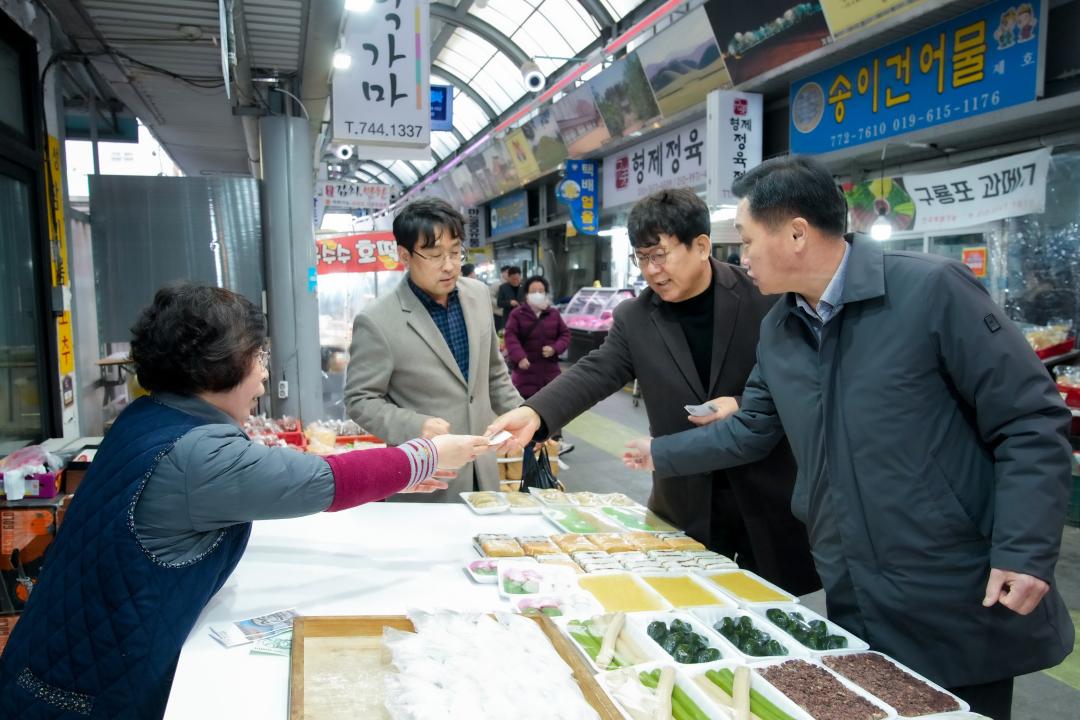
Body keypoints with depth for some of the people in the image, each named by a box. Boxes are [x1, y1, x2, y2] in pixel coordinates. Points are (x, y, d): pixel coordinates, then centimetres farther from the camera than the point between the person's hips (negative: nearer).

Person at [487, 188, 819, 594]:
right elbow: (594, 373, -12)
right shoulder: (634, 318, -2)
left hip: (767, 488, -1)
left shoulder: (763, 294, -9)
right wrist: (535, 413, -29)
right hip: (687, 500, 2)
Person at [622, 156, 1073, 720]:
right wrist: (661, 455, 21)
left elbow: (1030, 420, -13)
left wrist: (1024, 553, -19)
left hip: (958, 601, -5)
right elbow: (749, 431, 17)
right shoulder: (778, 330, 5)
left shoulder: (932, 289, -15)